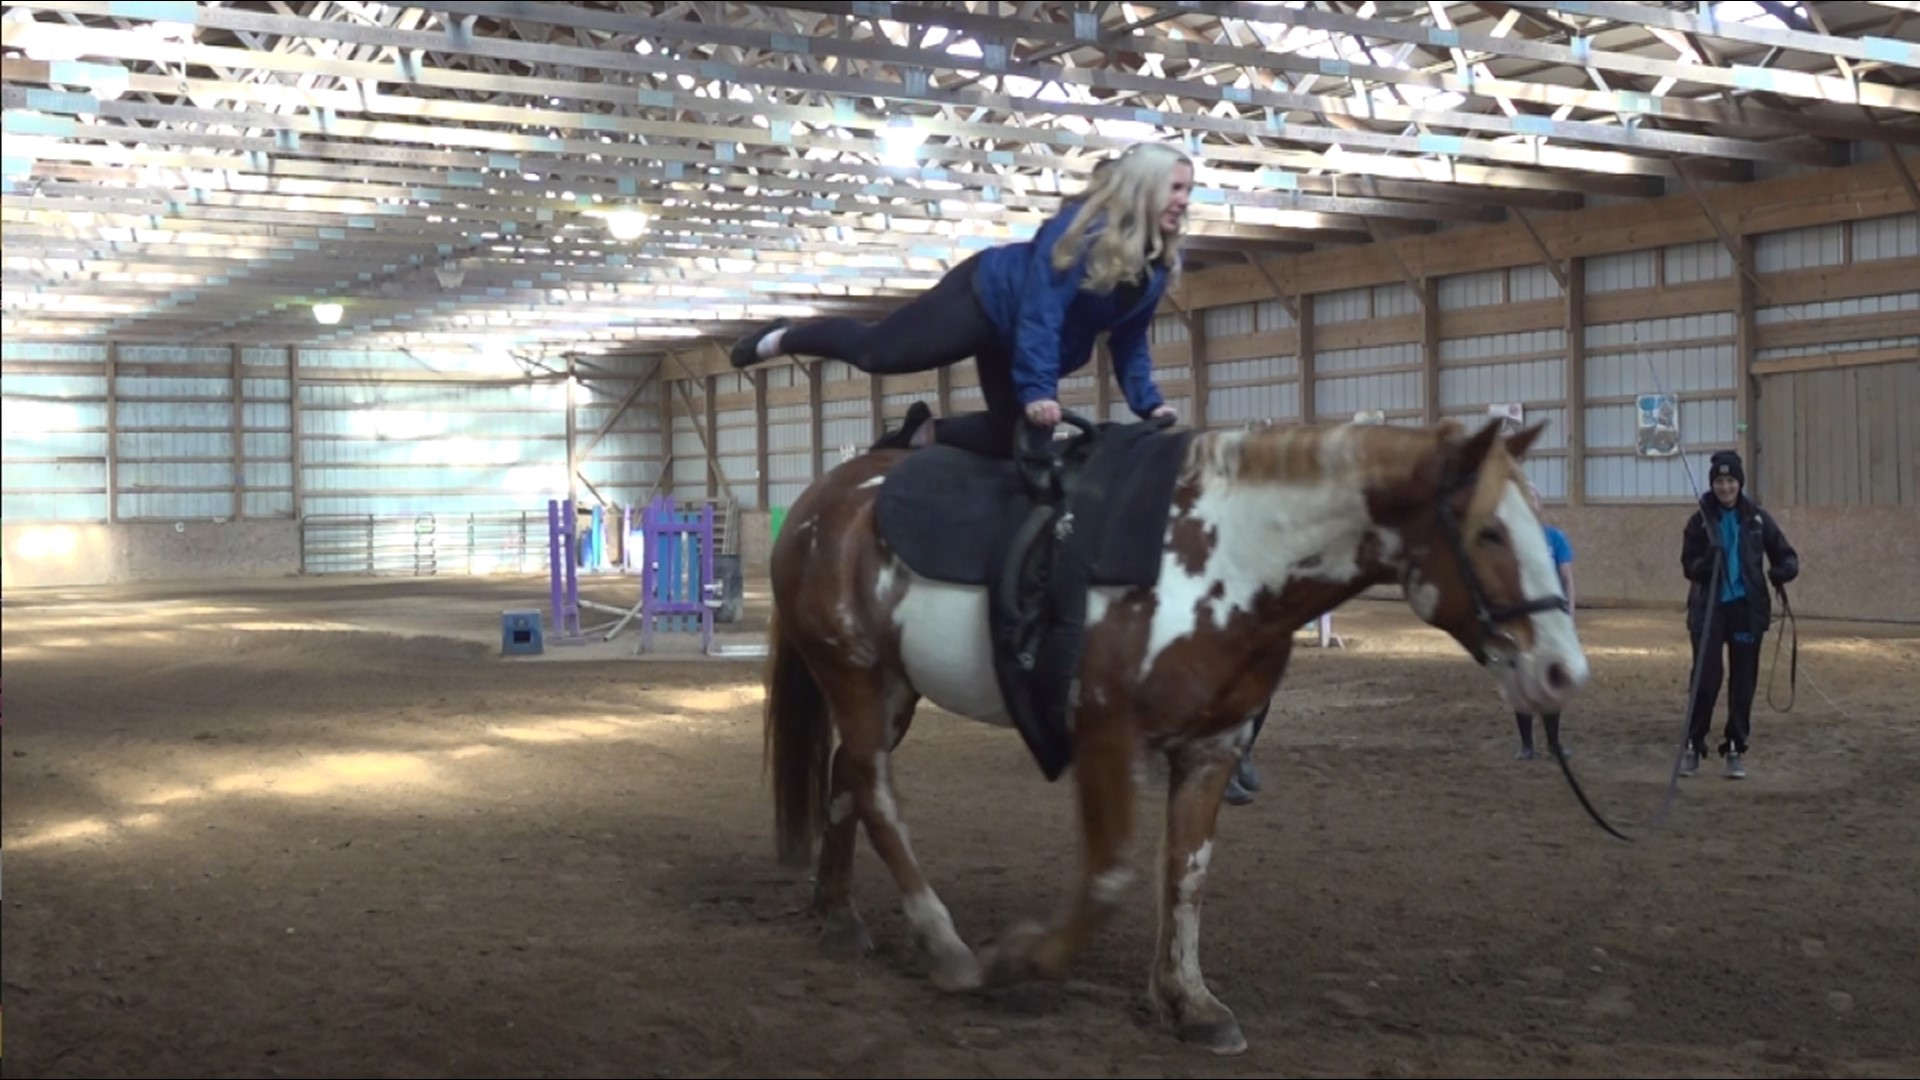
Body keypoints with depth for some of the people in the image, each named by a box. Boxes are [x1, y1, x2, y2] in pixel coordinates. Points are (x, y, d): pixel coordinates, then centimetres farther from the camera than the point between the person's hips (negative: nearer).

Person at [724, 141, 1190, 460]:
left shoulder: (1159, 262, -8)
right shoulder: (1082, 228, -30)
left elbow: (1129, 341, 0)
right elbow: (1041, 311, -35)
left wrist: (1149, 404, -11)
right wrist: (1037, 389, -41)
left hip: (1032, 347, 8)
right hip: (986, 298, -7)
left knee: (1012, 438, 3)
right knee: (874, 351, -1)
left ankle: (923, 433, 23)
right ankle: (779, 339, 24)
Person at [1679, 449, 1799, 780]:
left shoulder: (1757, 519, 1)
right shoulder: (1700, 520, -1)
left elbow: (1786, 554, 5)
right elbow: (1688, 566, -1)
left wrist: (1785, 569, -18)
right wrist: (1705, 562, -23)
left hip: (1747, 609, 2)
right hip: (1709, 608, -1)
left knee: (1743, 682, 5)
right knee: (1705, 678, -6)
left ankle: (1735, 749, 15)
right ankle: (1693, 746, 6)